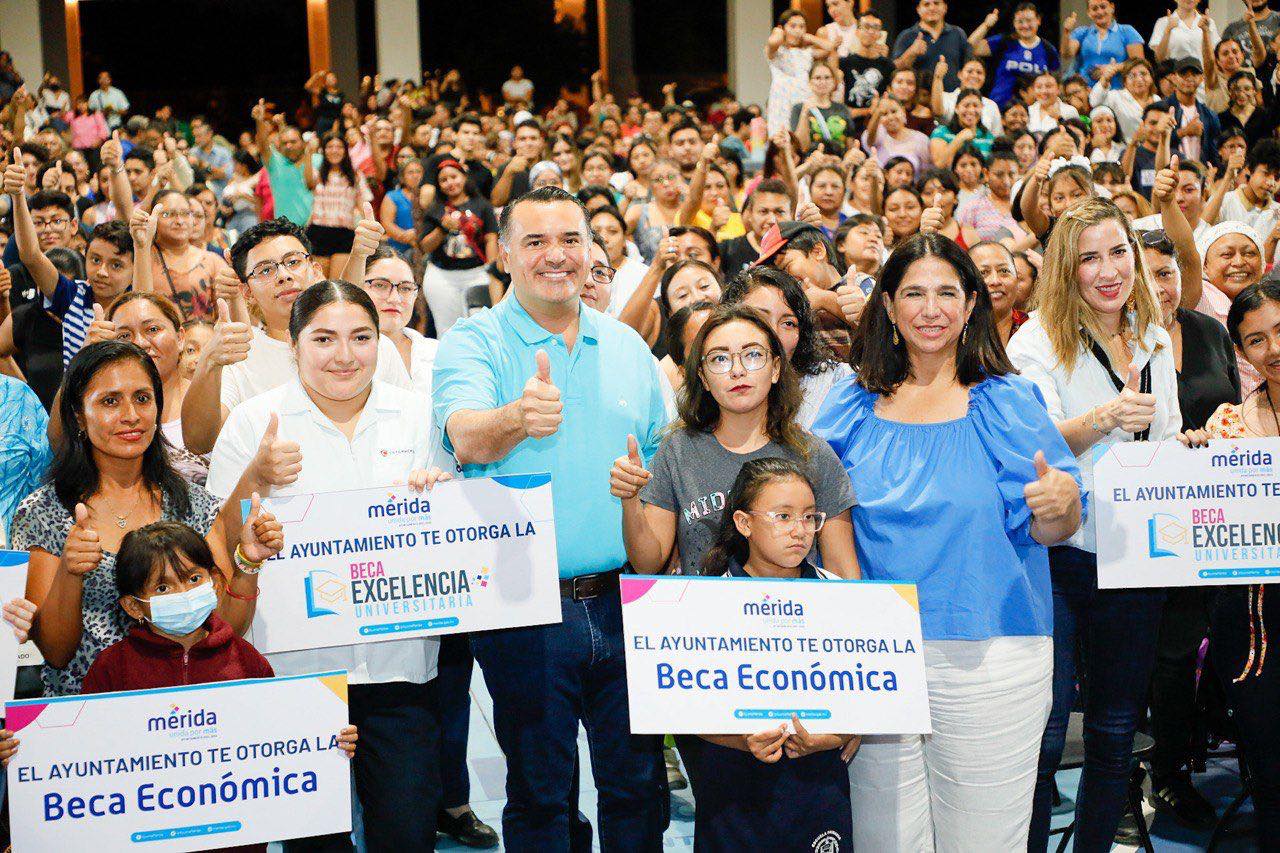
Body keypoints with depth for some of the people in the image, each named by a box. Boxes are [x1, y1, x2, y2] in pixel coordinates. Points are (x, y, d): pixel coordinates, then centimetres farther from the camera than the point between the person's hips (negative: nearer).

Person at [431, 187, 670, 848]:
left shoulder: (626, 346, 10)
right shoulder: (473, 342, -4)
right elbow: (466, 438, -24)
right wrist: (517, 418, -46)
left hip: (625, 600, 4)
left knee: (639, 783, 12)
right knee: (538, 793, 7)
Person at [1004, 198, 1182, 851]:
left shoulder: (1155, 339, 11)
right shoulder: (1038, 339, -6)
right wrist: (1105, 418, -34)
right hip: (1056, 552, -5)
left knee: (1116, 728, 13)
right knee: (1043, 734, -4)